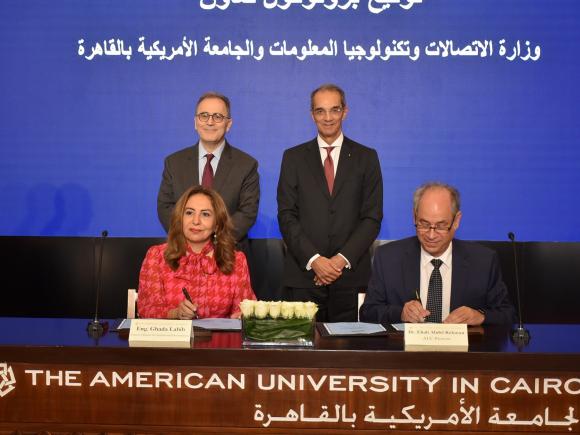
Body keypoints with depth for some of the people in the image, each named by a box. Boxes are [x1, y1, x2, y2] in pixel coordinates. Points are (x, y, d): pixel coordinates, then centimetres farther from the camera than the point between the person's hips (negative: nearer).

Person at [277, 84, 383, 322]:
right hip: (303, 274, 0)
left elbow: (372, 217, 2)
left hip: (351, 276, 0)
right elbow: (287, 215, 1)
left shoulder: (366, 157, 7)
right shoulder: (293, 157, 8)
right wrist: (313, 259, -11)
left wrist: (343, 259, -10)